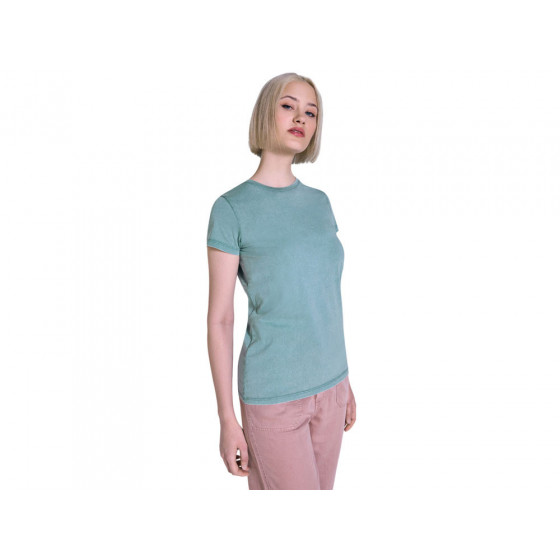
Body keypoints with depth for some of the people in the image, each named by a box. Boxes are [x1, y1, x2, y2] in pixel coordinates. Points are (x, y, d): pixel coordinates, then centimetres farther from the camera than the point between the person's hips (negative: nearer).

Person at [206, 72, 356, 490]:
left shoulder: (319, 202, 7)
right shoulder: (233, 208, -9)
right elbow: (220, 319, -9)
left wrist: (345, 382, 15)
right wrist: (227, 419, -9)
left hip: (329, 387, 5)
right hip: (273, 396, -5)